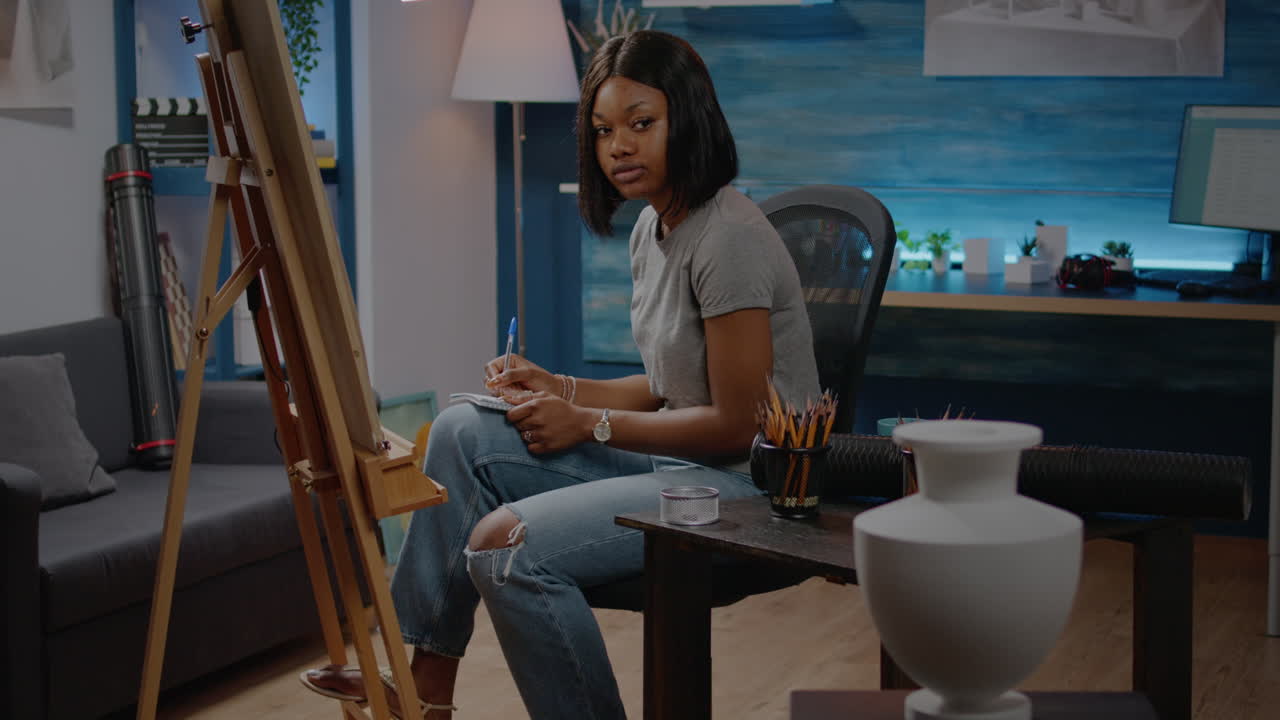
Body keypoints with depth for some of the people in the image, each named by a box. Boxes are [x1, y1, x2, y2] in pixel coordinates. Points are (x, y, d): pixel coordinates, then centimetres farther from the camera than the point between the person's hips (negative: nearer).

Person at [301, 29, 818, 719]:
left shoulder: (730, 237, -19)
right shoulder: (651, 230, 12)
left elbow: (734, 424, -19)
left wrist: (588, 425, -13)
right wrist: (562, 389, 3)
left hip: (746, 483, -10)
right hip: (674, 459, 10)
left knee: (505, 544, -25)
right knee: (461, 433, 3)